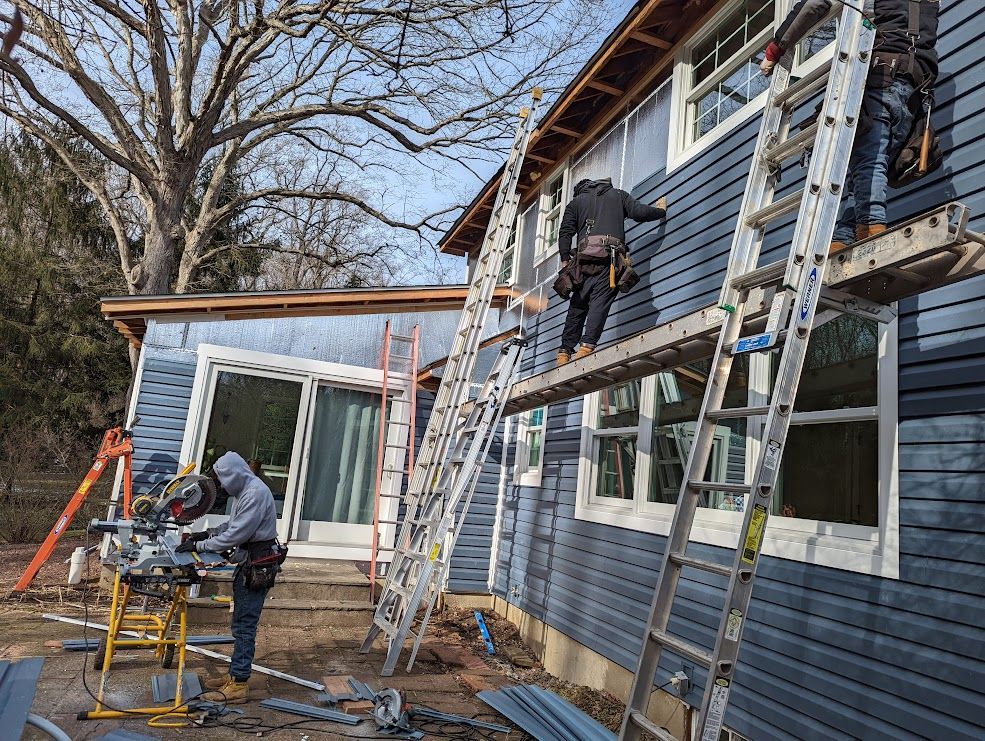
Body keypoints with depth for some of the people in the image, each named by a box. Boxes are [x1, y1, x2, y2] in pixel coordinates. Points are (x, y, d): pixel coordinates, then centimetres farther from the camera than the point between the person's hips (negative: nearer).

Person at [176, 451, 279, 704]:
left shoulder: (255, 494, -21)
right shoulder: (244, 491, 12)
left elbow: (235, 535, -22)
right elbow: (233, 524, 21)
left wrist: (200, 545, -15)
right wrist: (207, 533, 9)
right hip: (247, 563, 10)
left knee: (244, 626, -5)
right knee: (241, 623, 16)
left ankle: (239, 685, 1)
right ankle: (235, 675, 26)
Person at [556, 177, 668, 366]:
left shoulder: (575, 202, 26)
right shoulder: (618, 195, 25)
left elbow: (565, 232, 12)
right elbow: (639, 212, 12)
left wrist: (565, 261, 8)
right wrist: (661, 210, 30)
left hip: (584, 258, 2)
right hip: (611, 255, -1)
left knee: (577, 305, 5)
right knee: (600, 302, -10)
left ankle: (565, 353, 0)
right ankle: (587, 346, -25)